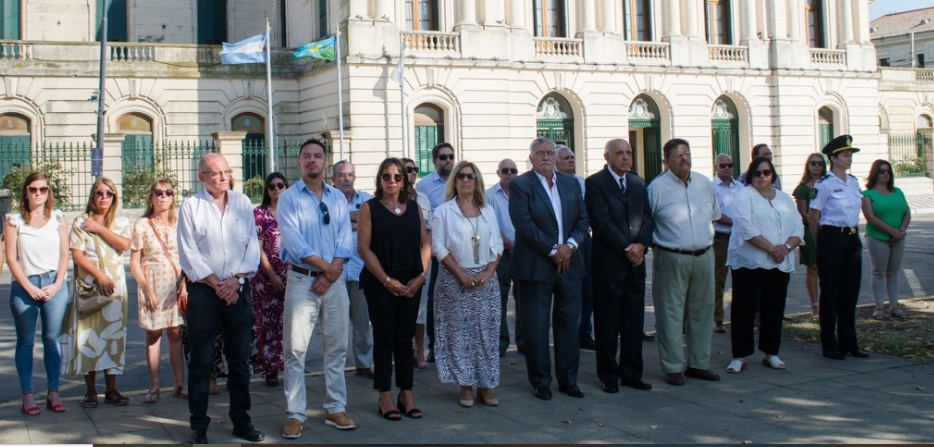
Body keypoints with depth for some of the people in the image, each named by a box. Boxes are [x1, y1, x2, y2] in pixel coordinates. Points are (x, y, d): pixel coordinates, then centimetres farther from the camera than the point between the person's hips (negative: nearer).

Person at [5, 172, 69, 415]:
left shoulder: (57, 218, 9)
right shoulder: (14, 221, 4)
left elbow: (64, 254, 6)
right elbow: (11, 258, -1)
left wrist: (56, 285, -5)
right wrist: (29, 287, -9)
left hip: (54, 285, 1)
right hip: (24, 286, -1)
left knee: (52, 340, 3)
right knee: (26, 342, 2)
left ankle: (53, 392, 8)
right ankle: (27, 395, 5)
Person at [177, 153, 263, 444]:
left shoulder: (242, 203, 8)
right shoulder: (191, 206, 0)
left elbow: (252, 245, 5)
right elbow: (188, 254, -5)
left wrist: (236, 280, -7)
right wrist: (216, 284, -10)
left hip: (238, 289, 3)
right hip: (203, 291, -3)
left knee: (240, 359, 8)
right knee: (201, 361, 2)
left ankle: (241, 420, 18)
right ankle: (199, 425, 9)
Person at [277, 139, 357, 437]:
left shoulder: (338, 197, 11)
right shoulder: (289, 197, -1)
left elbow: (345, 238, 2)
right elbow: (292, 239, -12)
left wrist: (330, 274, -11)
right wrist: (325, 266, -13)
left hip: (335, 280, 4)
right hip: (302, 280, -4)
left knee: (336, 347, 7)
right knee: (295, 349, -3)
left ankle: (335, 409, 17)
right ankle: (295, 415, 3)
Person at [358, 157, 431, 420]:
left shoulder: (414, 207, 10)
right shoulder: (369, 208, -1)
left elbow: (425, 243, 8)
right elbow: (363, 248, -8)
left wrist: (421, 276, -5)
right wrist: (387, 280, -12)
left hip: (411, 284, 3)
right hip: (379, 284, -3)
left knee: (405, 338, 8)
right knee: (384, 337, 2)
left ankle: (406, 394, 15)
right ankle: (385, 398, 9)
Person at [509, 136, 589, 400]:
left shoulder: (571, 184, 13)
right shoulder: (520, 185, -3)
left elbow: (583, 220, 9)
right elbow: (525, 225, -12)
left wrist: (570, 245, -8)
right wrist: (553, 250, -14)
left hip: (569, 264, 5)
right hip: (535, 267, -4)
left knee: (569, 324, 8)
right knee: (536, 327, 2)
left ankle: (568, 379, 19)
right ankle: (540, 381, 13)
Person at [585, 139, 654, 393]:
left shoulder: (638, 182, 14)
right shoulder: (595, 183, -5)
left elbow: (647, 217, 8)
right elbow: (602, 221, -13)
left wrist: (641, 244, -9)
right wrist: (627, 248, -14)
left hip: (636, 261, 6)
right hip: (608, 262, -6)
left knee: (634, 320, 9)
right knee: (607, 322, 2)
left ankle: (631, 373, 18)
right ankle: (608, 376, 12)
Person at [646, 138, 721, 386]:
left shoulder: (704, 184, 9)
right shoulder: (657, 187, -6)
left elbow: (714, 215, 22)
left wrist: (706, 237, 14)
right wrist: (659, 242, 0)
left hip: (703, 257, 5)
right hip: (671, 259, -5)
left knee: (701, 311, 10)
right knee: (671, 313, -3)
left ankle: (699, 364, 21)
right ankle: (673, 368, 5)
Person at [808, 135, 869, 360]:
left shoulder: (854, 182, 10)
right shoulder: (823, 184, -10)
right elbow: (813, 218, -7)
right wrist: (821, 244, 1)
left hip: (853, 239, 7)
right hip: (832, 239, -7)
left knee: (851, 292, 11)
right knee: (830, 293, 1)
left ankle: (848, 343, 20)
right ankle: (829, 346, 9)